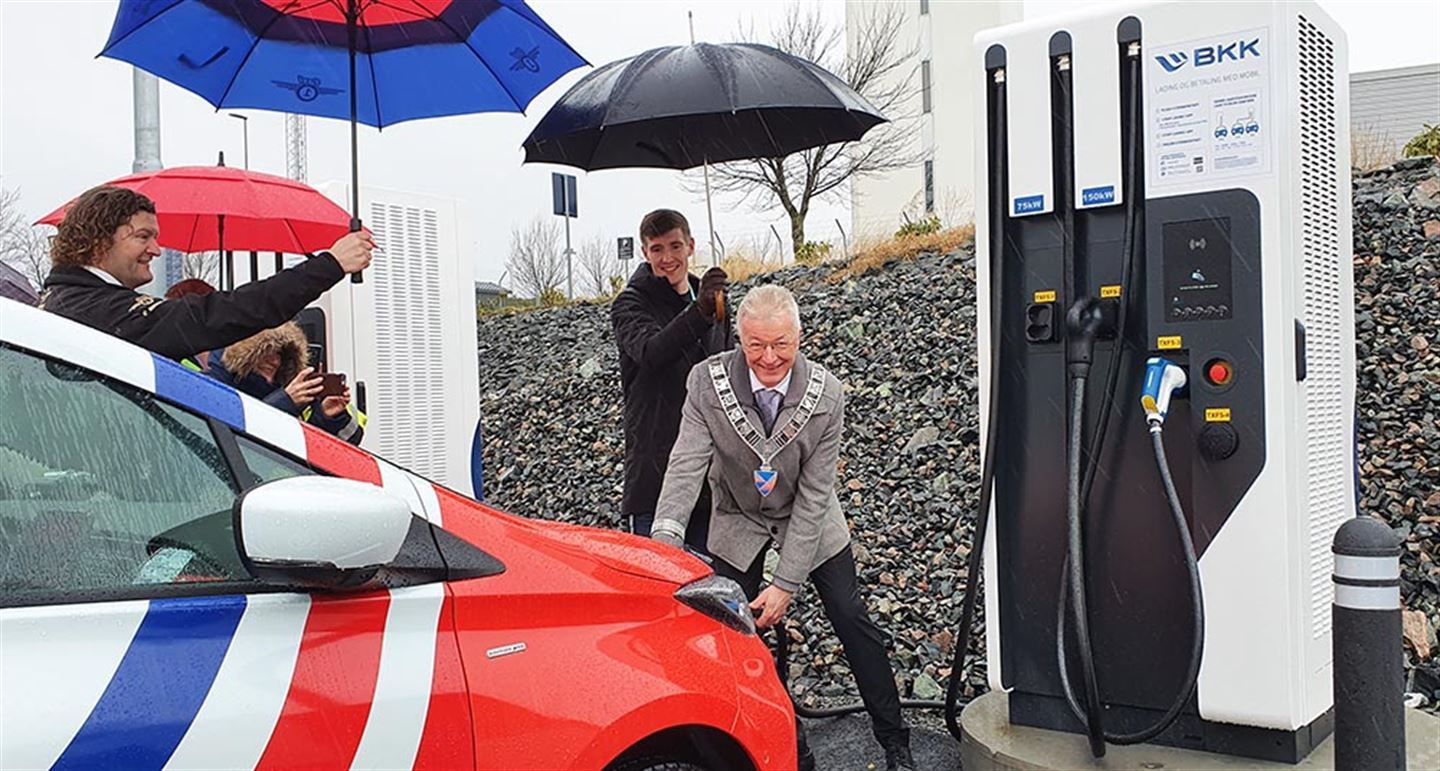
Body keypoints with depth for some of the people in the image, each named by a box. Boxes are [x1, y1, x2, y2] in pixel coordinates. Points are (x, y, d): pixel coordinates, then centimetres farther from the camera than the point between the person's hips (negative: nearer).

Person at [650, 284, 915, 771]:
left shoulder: (825, 394, -24)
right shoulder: (708, 382, -24)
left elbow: (814, 494, -22)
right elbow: (687, 464, -29)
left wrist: (786, 585, -23)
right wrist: (665, 539, -45)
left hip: (809, 520, 0)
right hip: (738, 522, 1)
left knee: (853, 621, 0)